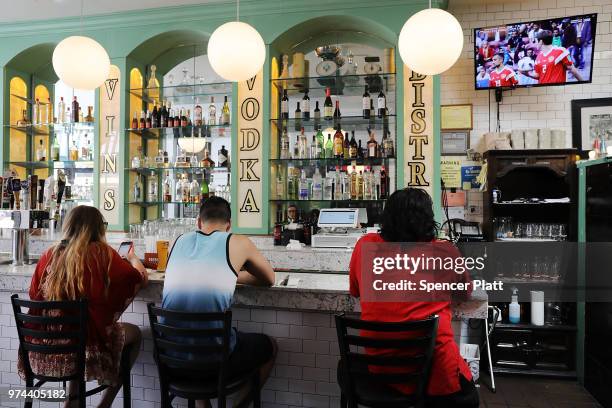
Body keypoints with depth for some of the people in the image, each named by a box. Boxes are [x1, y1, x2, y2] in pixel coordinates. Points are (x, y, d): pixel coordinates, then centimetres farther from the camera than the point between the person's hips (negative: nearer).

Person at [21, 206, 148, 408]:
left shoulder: (50, 254, 3)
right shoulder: (102, 253, -8)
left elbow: (34, 295, 14)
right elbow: (141, 279, 3)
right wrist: (133, 257, 24)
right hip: (85, 346, -5)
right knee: (134, 333, 20)